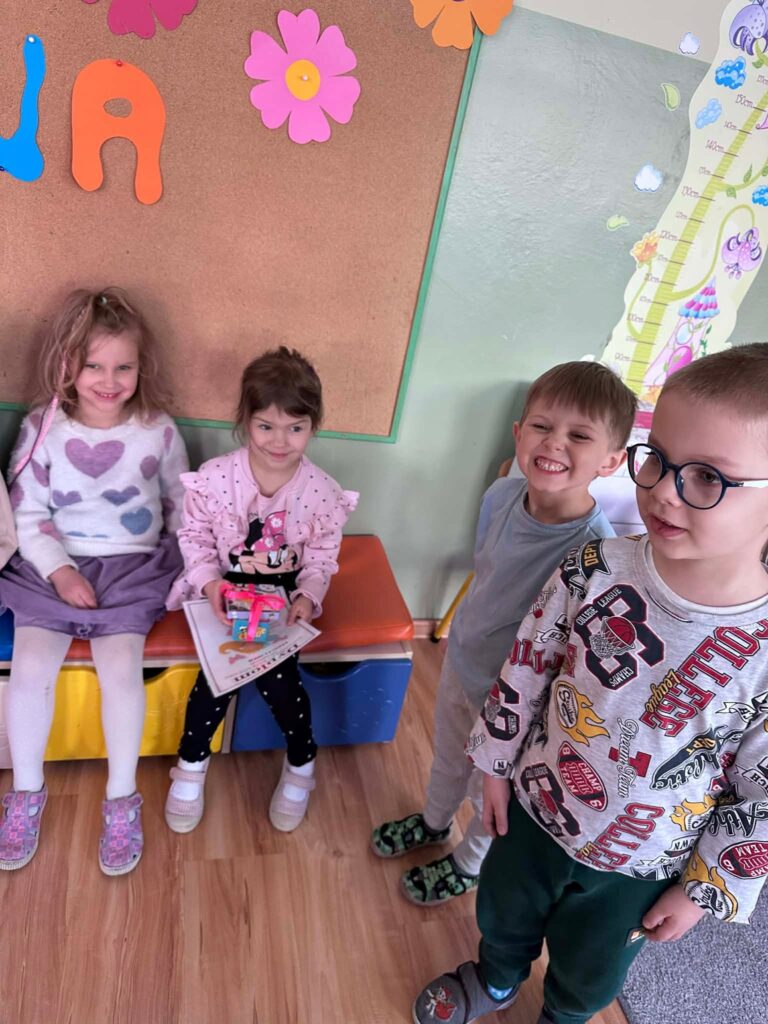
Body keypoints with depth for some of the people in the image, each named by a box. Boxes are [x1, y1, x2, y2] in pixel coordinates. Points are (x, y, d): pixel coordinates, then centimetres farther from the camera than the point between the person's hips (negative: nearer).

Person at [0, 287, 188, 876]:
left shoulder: (158, 430, -4)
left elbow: (181, 504, 8)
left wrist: (185, 567, -2)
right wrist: (58, 570, -13)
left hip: (133, 568, -1)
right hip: (53, 568, 1)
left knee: (121, 667, -19)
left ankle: (122, 799, 3)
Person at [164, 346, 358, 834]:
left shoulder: (321, 490, -11)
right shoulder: (215, 477, -14)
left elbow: (323, 555, -2)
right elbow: (195, 535, -3)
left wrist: (308, 596, -19)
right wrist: (208, 580, -19)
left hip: (284, 594, 0)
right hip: (225, 590, 0)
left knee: (277, 674, -13)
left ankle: (301, 763, 19)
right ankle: (192, 762, 16)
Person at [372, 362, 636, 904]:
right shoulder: (502, 495, -17)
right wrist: (462, 638, 13)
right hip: (461, 663, 5)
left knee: (491, 796, 25)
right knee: (448, 760, 33)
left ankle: (468, 866, 57)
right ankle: (433, 823, 65)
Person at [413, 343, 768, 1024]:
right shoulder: (597, 569, -23)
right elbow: (529, 667, -9)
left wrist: (704, 888, -5)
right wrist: (499, 764, 0)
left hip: (640, 868, -1)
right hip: (536, 810, 2)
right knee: (502, 915, 31)